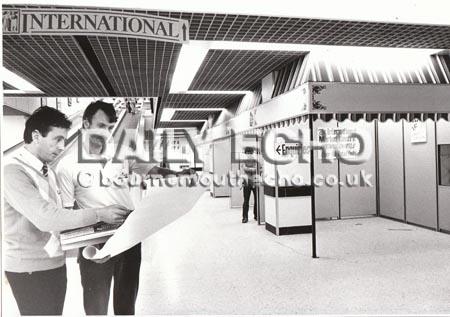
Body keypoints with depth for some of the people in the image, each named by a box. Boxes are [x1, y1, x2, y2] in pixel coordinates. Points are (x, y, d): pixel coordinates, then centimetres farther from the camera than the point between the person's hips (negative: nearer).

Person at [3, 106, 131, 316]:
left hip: (55, 263, 7)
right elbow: (46, 218, -25)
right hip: (30, 269, -7)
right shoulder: (13, 172, -17)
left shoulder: (49, 172, 11)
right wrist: (98, 214, -21)